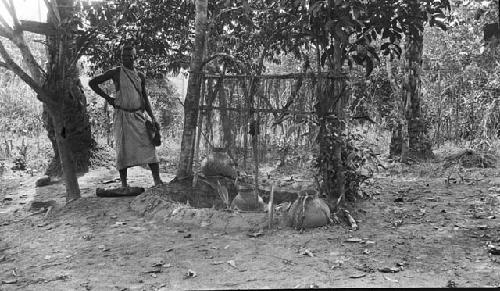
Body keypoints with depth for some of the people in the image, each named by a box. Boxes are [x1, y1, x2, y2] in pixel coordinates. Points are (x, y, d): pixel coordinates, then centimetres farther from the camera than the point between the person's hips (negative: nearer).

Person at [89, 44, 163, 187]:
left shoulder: (140, 76, 12)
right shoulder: (115, 73, 2)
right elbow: (92, 83, 6)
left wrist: (152, 117, 5)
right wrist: (107, 98, 0)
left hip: (138, 115, 3)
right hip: (122, 115, -2)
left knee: (148, 145, -8)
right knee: (123, 149, -2)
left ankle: (157, 179, -8)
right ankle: (124, 183, 6)